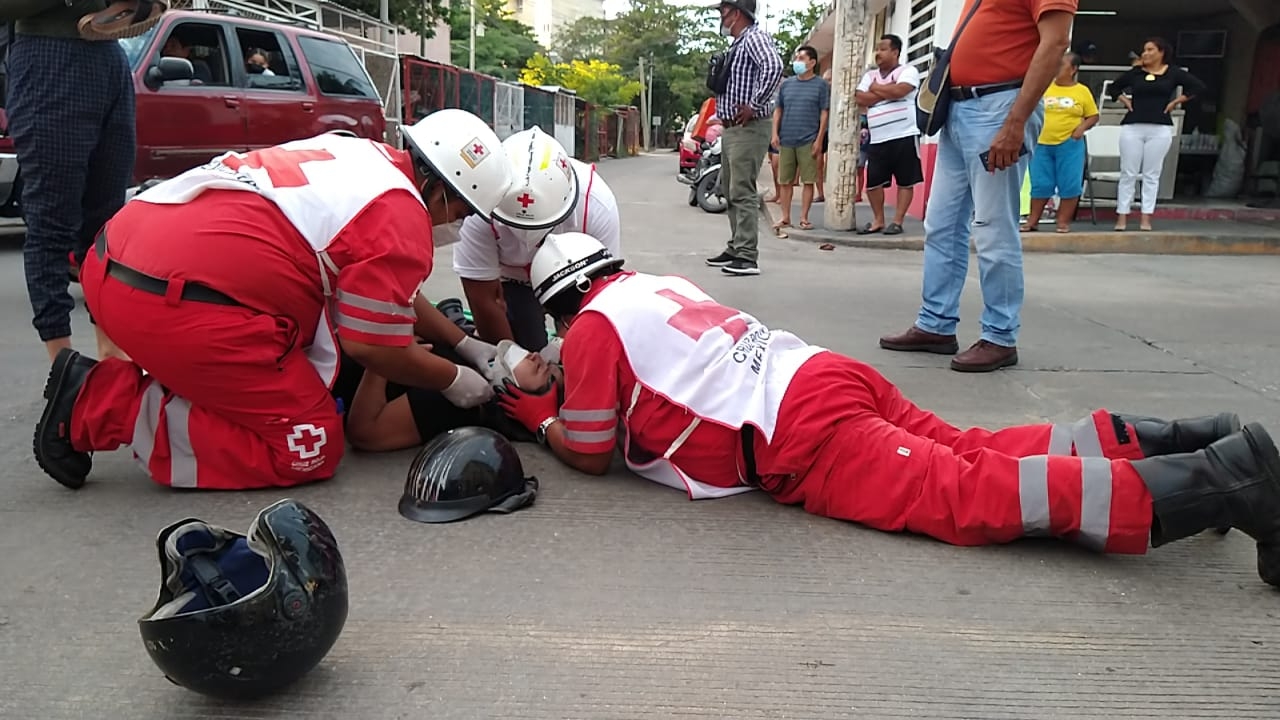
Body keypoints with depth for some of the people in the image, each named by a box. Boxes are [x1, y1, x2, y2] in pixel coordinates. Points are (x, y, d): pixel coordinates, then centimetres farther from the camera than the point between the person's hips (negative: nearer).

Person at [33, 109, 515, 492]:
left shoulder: (359, 156, 19)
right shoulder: (401, 216, -7)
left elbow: (388, 292, 28)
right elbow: (374, 347, -3)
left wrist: (466, 344, 30)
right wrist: (453, 380, 13)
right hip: (177, 306, -10)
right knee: (309, 451, 1)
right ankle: (102, 407, -5)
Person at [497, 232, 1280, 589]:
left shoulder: (592, 327, 3)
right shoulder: (657, 285, 27)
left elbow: (590, 453, 10)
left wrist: (540, 417, 29)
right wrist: (563, 389, 39)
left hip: (805, 437, -8)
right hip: (828, 377, 8)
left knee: (973, 495, -14)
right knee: (983, 454, 9)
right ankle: (1197, 444, 6)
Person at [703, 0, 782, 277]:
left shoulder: (755, 37, -10)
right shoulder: (738, 44, 19)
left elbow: (774, 68, -29)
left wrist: (755, 106, -23)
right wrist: (723, 112, 13)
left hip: (748, 128, -10)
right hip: (731, 129, 10)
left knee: (743, 193, -13)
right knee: (731, 192, 13)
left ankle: (747, 257, -12)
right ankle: (736, 248, 20)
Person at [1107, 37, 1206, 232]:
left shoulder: (1173, 73, 4)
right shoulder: (1135, 72, 8)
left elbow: (1198, 86, 4)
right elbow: (1113, 88, 20)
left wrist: (1177, 101, 0)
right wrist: (1125, 100, 6)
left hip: (1160, 129, -1)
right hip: (1132, 127, 1)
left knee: (1151, 175, 2)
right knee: (1128, 173, 0)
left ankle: (1146, 218, 2)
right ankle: (1122, 217, 2)